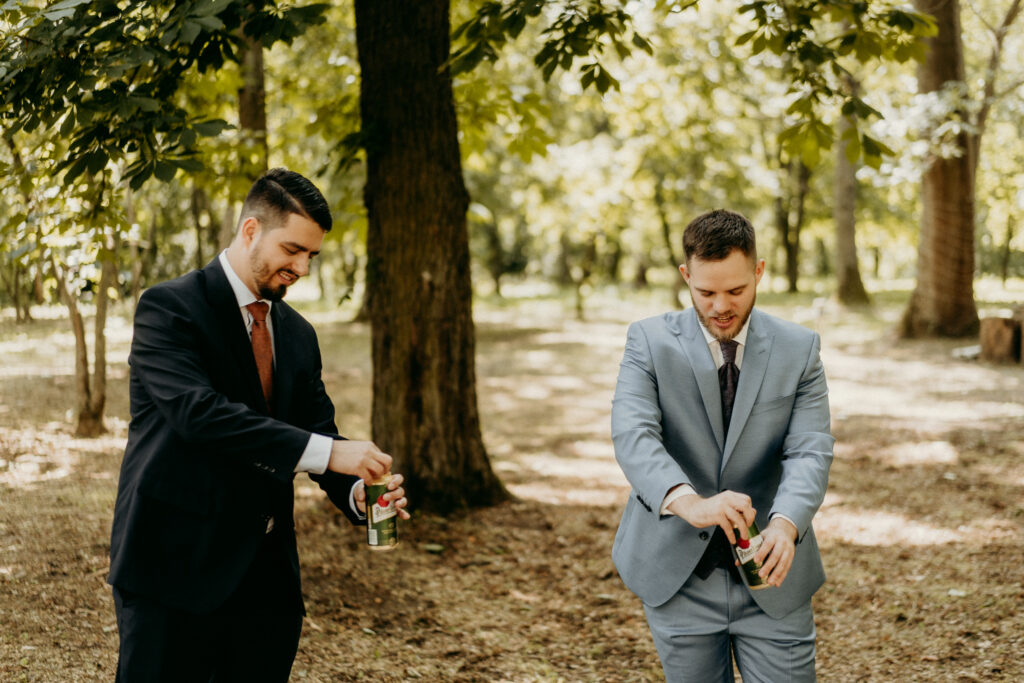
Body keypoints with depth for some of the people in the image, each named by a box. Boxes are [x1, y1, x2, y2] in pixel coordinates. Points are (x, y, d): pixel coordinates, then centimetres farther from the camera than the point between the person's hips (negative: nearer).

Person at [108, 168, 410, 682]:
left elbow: (319, 431, 13)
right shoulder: (168, 308, -8)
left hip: (267, 572, 6)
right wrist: (325, 451, -28)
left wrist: (357, 492, -10)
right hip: (176, 564, -6)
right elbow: (197, 411, -23)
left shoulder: (298, 335, 15)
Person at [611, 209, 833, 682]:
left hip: (771, 575, 1)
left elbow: (810, 451, -10)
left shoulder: (799, 349, 0)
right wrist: (687, 501, -39)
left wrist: (785, 523, -32)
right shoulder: (649, 341, -4)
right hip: (678, 574, 0)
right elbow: (632, 434, -20)